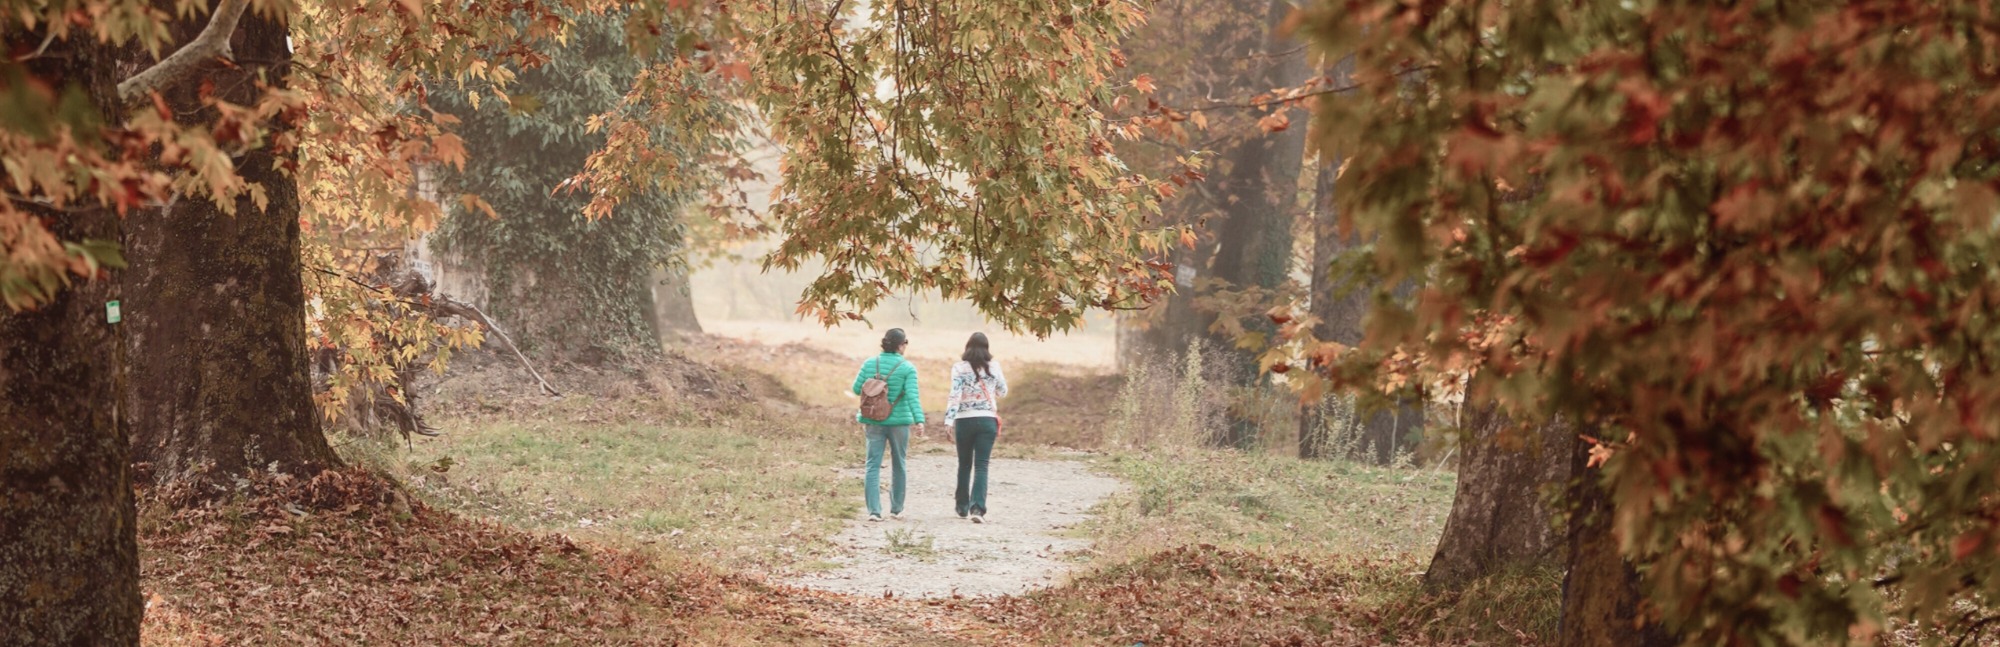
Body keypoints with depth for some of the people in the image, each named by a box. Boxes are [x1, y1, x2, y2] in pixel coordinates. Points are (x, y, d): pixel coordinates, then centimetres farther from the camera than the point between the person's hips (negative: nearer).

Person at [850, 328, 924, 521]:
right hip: (899, 422, -2)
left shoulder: (870, 363, -1)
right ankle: (896, 509, 24)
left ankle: (874, 510, -10)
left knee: (873, 465, 2)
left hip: (874, 423, 2)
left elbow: (857, 389, 3)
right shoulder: (907, 368, -9)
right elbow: (913, 396, -18)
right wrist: (919, 419, -24)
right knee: (898, 466, 15)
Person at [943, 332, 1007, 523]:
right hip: (987, 420, 0)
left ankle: (963, 507, 27)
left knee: (964, 464, 16)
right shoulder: (993, 367, 1)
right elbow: (1002, 391, 15)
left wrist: (949, 422, -15)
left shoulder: (959, 368, -5)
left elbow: (954, 395, -13)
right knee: (981, 466, -2)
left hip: (964, 420, 0)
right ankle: (977, 507, -18)